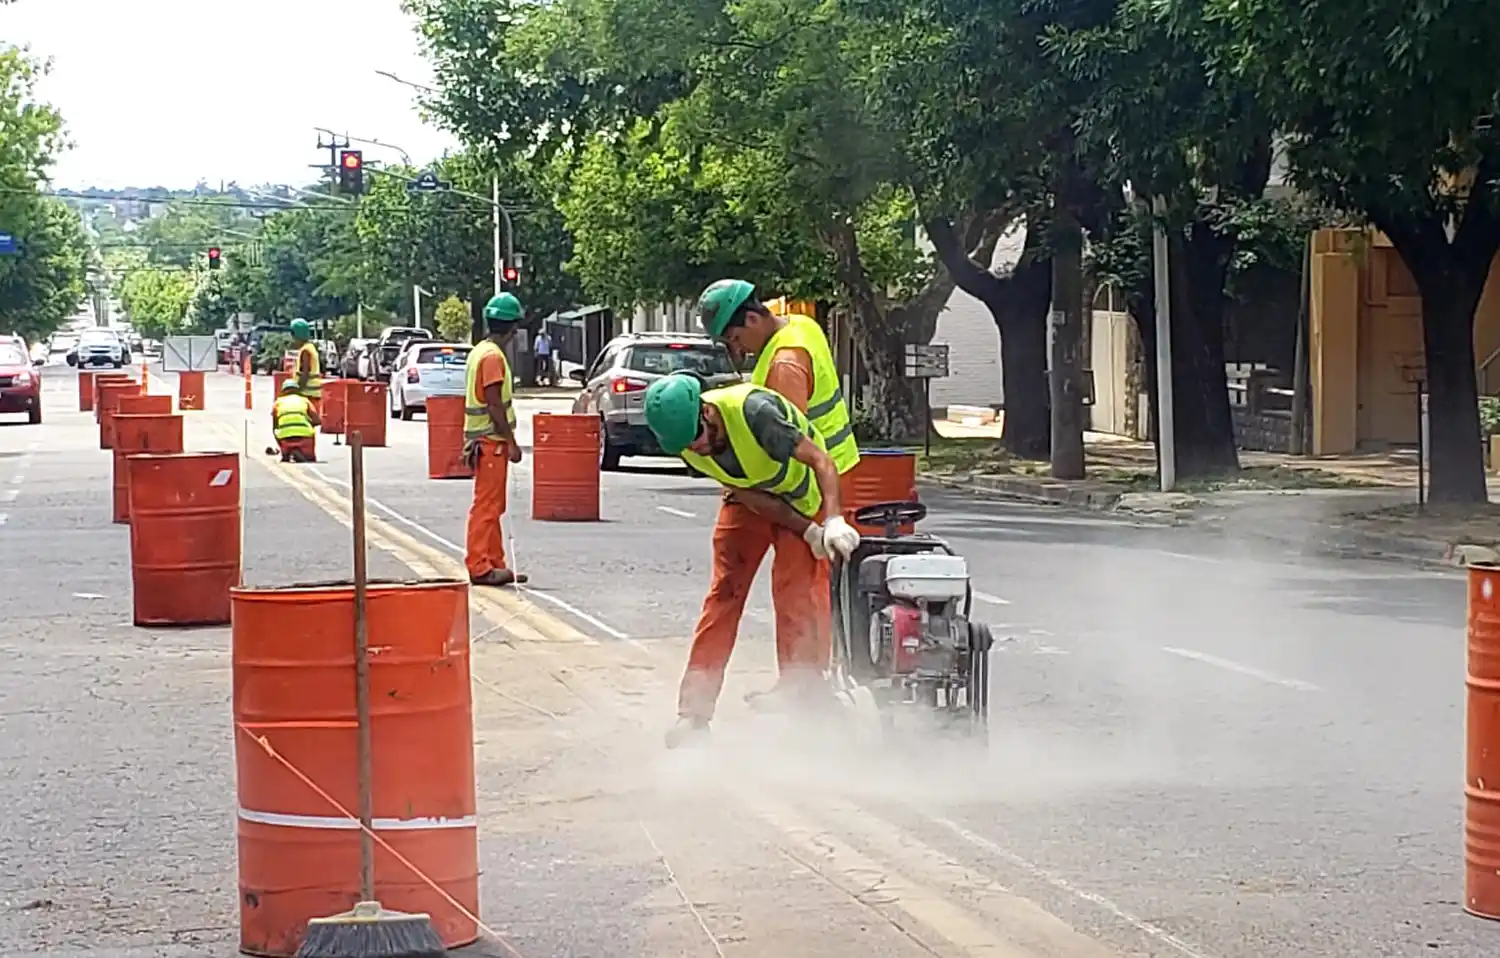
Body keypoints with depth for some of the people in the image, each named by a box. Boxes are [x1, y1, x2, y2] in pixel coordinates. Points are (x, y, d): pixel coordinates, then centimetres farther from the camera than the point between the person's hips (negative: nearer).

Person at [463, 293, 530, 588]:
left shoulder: (479, 352, 15)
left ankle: (494, 564, 18)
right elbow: (495, 405, -20)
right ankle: (479, 566, -7)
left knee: (491, 506, 13)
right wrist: (512, 442, -17)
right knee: (486, 506, -8)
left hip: (482, 439, 10)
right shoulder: (493, 356, -16)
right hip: (492, 441, -10)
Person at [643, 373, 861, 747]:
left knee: (793, 596, -16)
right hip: (750, 501, 4)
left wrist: (833, 522, -45)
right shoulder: (685, 443, -19)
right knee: (723, 593, -4)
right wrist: (808, 532, -24)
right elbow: (751, 497, -16)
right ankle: (694, 712, -4)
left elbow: (822, 461, -32)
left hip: (800, 496, -4)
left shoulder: (753, 410, -37)